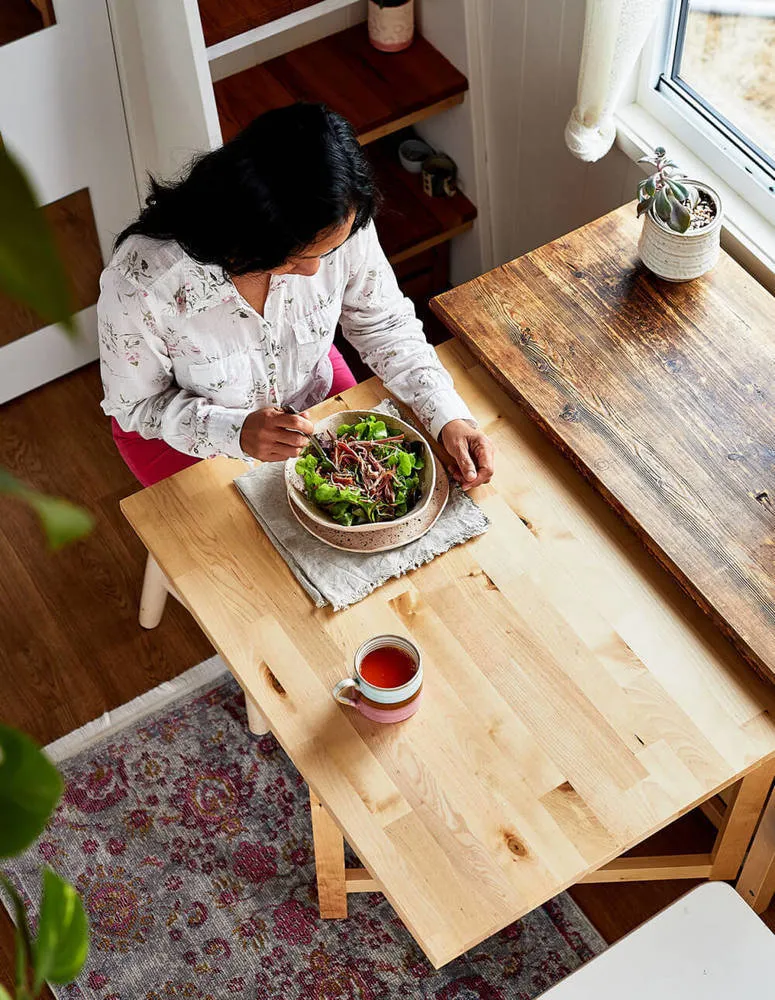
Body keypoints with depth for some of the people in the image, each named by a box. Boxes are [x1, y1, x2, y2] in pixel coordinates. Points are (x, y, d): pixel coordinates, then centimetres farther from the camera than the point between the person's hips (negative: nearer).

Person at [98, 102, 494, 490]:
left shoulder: (340, 224, -29)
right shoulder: (139, 280, -39)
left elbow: (386, 326, -10)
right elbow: (136, 405, -21)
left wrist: (449, 417, -22)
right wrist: (236, 432, -37)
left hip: (314, 393, 3)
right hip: (191, 436, -2)